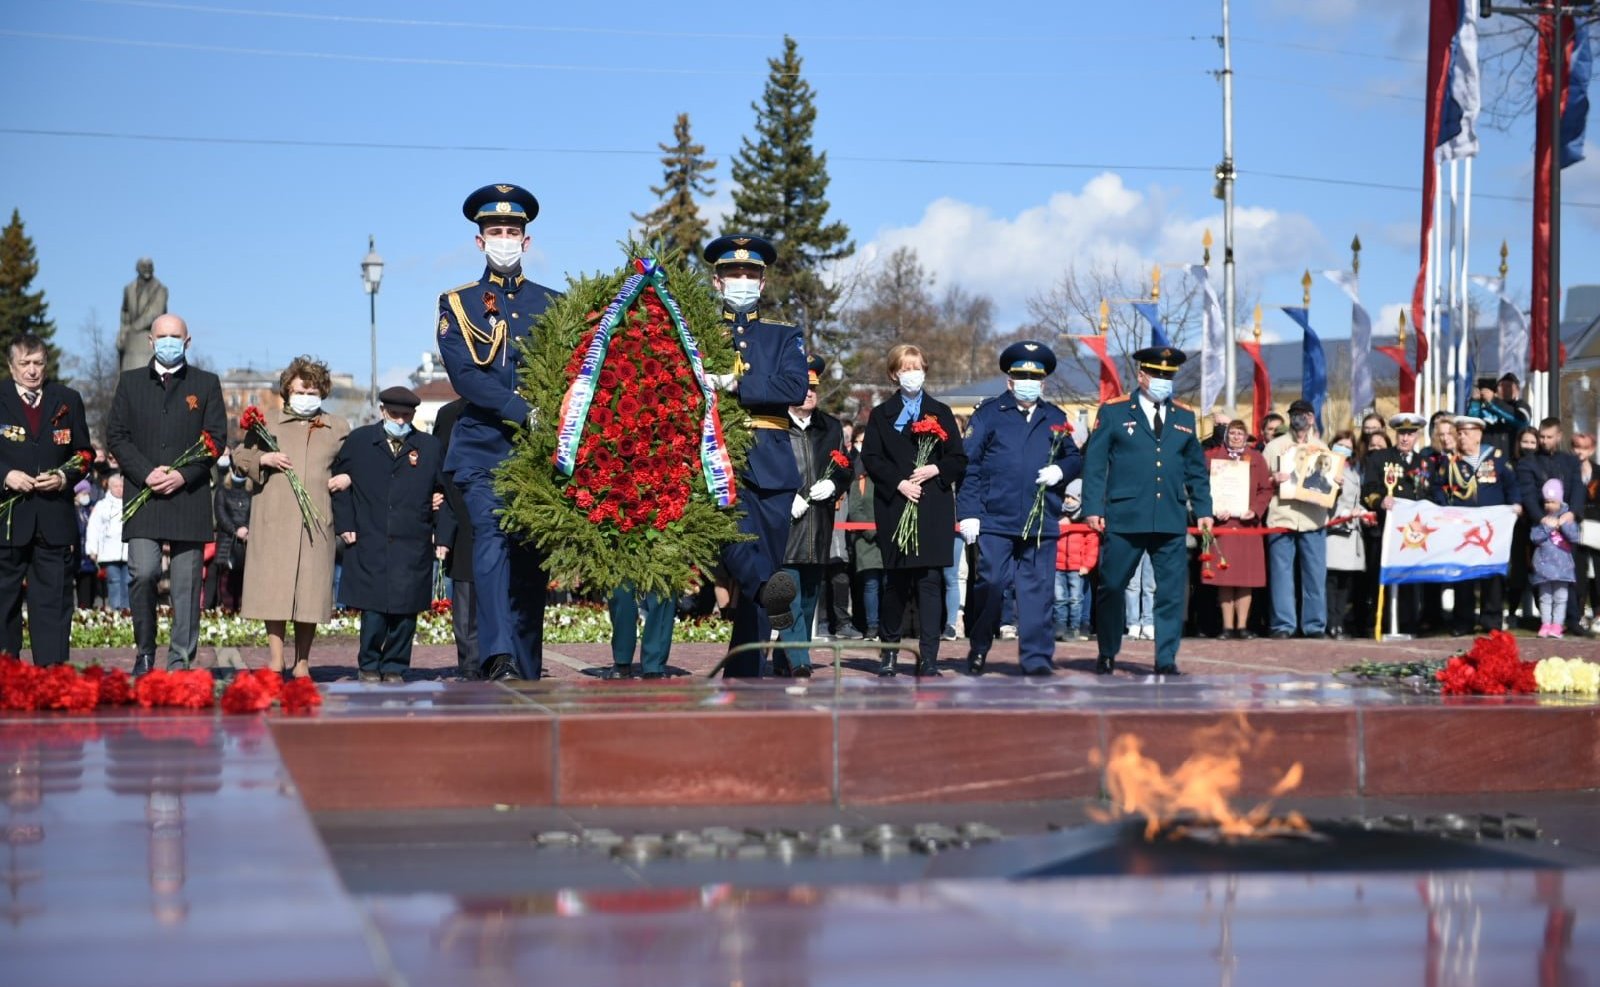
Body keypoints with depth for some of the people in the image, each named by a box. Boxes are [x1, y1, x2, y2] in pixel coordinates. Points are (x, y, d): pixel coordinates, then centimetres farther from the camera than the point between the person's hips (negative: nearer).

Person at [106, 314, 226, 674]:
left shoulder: (206, 384, 10)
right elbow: (116, 435, 6)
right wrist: (146, 474, -9)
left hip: (190, 496, 0)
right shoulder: (130, 382, 12)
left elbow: (216, 438, 4)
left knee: (186, 583, 0)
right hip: (142, 495, 0)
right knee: (143, 573, -13)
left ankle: (180, 662, 5)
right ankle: (144, 651, 5)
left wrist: (183, 475, -10)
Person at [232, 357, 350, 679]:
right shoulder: (267, 423, 13)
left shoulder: (339, 429, 15)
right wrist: (263, 459, -6)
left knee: (311, 588, -1)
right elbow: (240, 456, 13)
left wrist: (347, 478, 1)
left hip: (317, 520, 1)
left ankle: (302, 661, 8)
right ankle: (275, 657, 1)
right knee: (274, 586, -4)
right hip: (273, 519, 0)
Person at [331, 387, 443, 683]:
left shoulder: (430, 447, 10)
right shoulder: (358, 442, 8)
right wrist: (345, 525, 3)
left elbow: (442, 489, 16)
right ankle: (369, 666, 12)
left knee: (405, 610, 1)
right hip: (368, 545, -1)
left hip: (413, 548, 1)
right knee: (373, 610, -4)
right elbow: (339, 483, 11)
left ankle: (394, 668, 13)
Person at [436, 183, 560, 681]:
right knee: (492, 537, -20)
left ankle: (528, 672, 11)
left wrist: (556, 415, -15)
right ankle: (499, 657, -31)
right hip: (484, 448, -2)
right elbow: (465, 375, -7)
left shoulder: (552, 304, 15)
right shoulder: (458, 304, 8)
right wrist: (525, 411, -20)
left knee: (533, 556, 4)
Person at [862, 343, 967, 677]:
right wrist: (899, 483, -12)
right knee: (896, 581, 4)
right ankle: (890, 650, 19)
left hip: (934, 509, 0)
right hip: (894, 508, 0)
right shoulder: (881, 415, 11)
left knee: (931, 580, -7)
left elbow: (959, 459, 9)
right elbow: (871, 459, 1)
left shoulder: (941, 412, 13)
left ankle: (929, 657, -8)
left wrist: (935, 469, -10)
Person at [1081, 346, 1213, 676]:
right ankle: (1107, 655, 20)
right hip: (1124, 519, -2)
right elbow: (1094, 463, 0)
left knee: (1172, 592, -1)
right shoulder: (1113, 412, 3)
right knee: (1112, 588, 5)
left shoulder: (1185, 417, 14)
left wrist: (1203, 509, 10)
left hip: (1171, 522, 3)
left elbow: (1197, 469, 18)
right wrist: (1093, 508, -7)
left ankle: (1166, 660, 7)